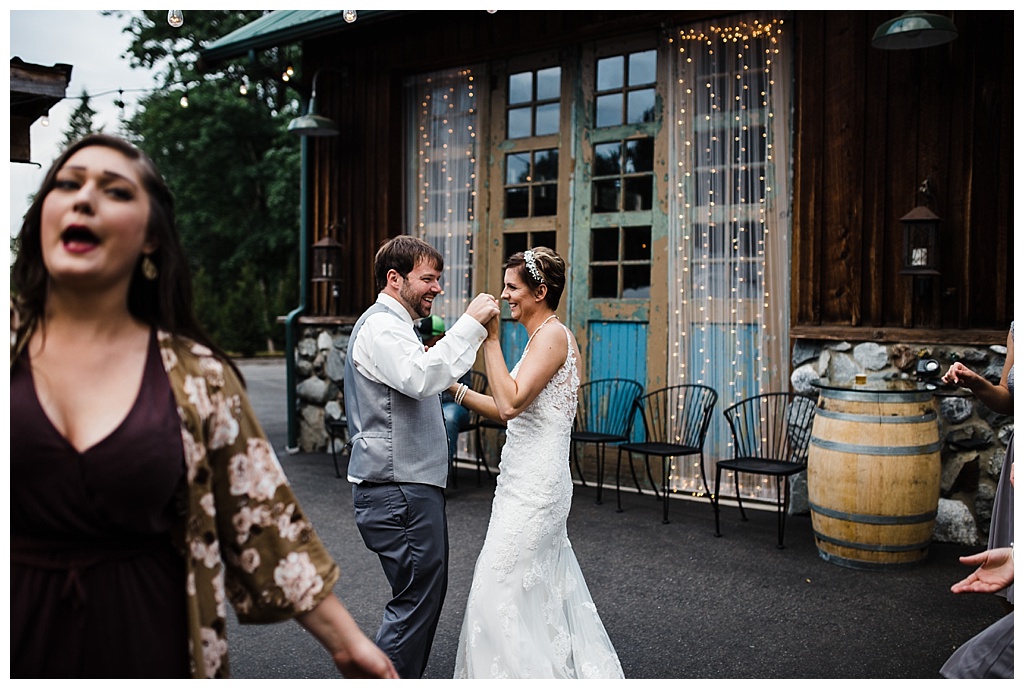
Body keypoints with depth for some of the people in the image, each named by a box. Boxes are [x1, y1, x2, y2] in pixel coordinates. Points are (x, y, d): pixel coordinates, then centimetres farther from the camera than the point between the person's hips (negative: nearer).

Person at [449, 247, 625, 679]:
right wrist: (454, 387, 11)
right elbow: (511, 412, 15)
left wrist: (490, 338, -21)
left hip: (534, 484, -10)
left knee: (498, 590, -4)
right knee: (548, 588, 18)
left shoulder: (552, 335, -14)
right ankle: (586, 671, 30)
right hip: (532, 479, 10)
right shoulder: (542, 336, 15)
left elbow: (510, 403, -25)